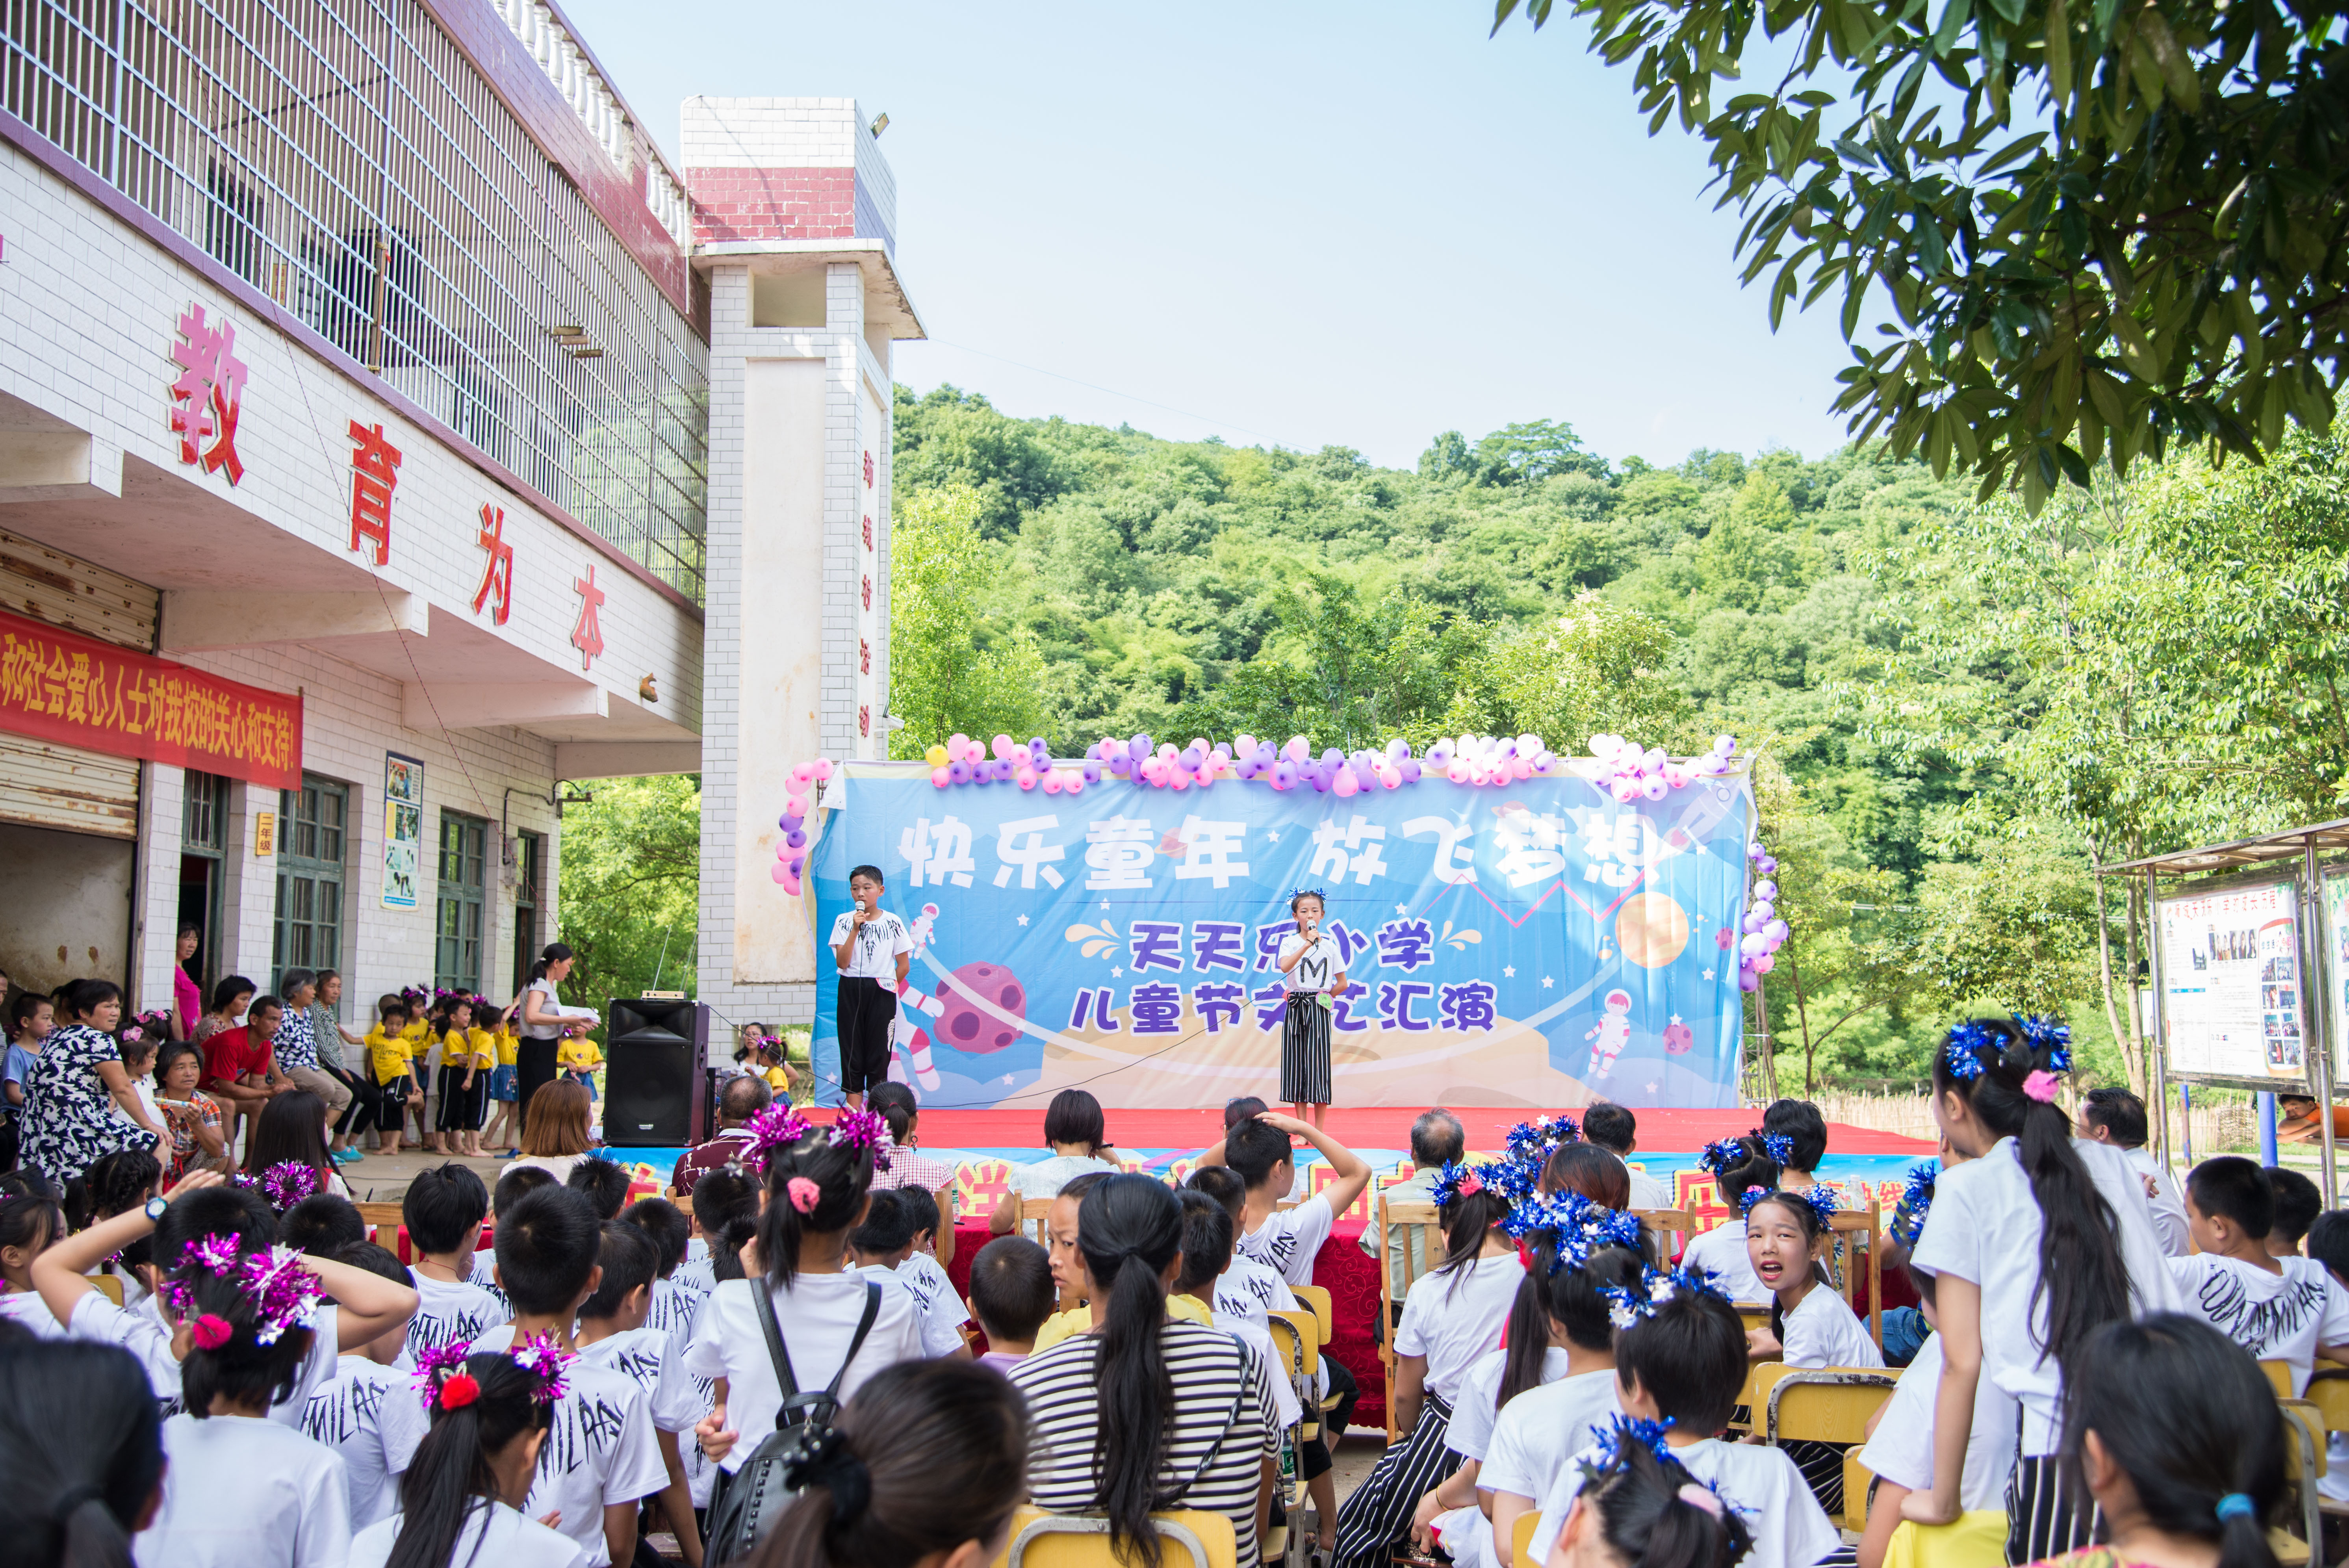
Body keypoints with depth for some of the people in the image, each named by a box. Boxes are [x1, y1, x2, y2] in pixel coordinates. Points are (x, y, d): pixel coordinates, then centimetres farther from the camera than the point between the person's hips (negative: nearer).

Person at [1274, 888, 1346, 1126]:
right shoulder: (1290, 942, 2)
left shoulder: (1329, 945, 7)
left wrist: (1323, 998, 3)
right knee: (1297, 1065, 1)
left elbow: (1342, 983, 11)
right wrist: (1308, 944, -26)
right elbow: (1285, 967, -21)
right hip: (1295, 1009, 0)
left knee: (1318, 1065, -4)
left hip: (1319, 1011, 0)